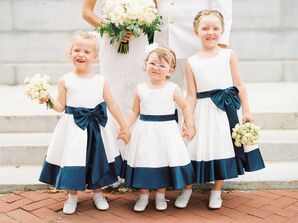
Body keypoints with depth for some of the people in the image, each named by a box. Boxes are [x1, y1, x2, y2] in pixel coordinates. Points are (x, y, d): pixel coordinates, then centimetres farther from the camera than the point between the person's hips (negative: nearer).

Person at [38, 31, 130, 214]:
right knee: (71, 161, 4)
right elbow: (61, 106, 0)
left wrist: (124, 126, 6)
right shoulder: (65, 80, -3)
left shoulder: (101, 81, -1)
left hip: (96, 127, 1)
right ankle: (72, 196, 26)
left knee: (97, 159, 11)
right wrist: (49, 100, -20)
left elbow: (112, 105, 4)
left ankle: (98, 194, 33)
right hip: (73, 127, -1)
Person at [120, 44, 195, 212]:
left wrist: (190, 127, -4)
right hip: (144, 132, 2)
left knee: (164, 161, 6)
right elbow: (135, 111, 8)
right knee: (143, 163, 6)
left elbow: (185, 106, 2)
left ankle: (161, 195, 25)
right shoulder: (140, 89, 0)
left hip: (165, 131, -1)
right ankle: (144, 196, 23)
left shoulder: (172, 88, -6)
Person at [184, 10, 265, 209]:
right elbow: (192, 95, 0)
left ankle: (216, 191, 25)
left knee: (224, 148, 8)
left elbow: (239, 85, 0)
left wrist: (246, 111, -3)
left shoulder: (229, 55, -1)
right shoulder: (192, 62, -1)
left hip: (228, 109, 1)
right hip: (204, 111, -1)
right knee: (203, 149, 4)